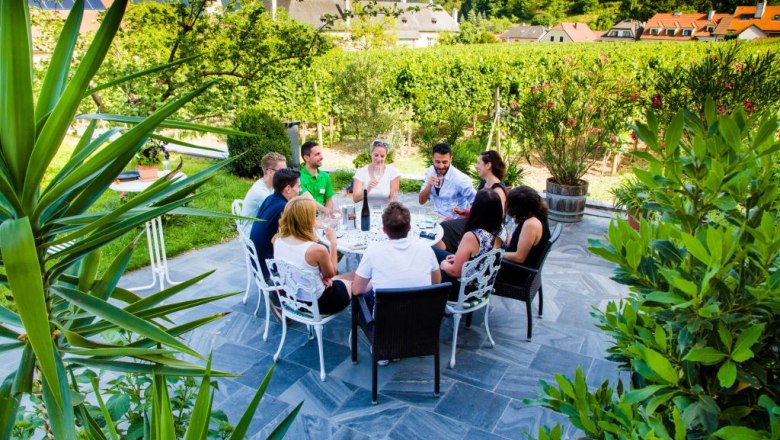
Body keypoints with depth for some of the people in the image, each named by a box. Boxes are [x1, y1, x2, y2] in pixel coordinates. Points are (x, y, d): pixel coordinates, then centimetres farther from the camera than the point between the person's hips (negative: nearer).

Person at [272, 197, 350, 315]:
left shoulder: (278, 241, -11)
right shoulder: (317, 249, -30)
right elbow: (330, 274, -8)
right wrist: (333, 242, -5)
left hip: (290, 298, 7)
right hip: (316, 303, -7)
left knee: (339, 280, 30)